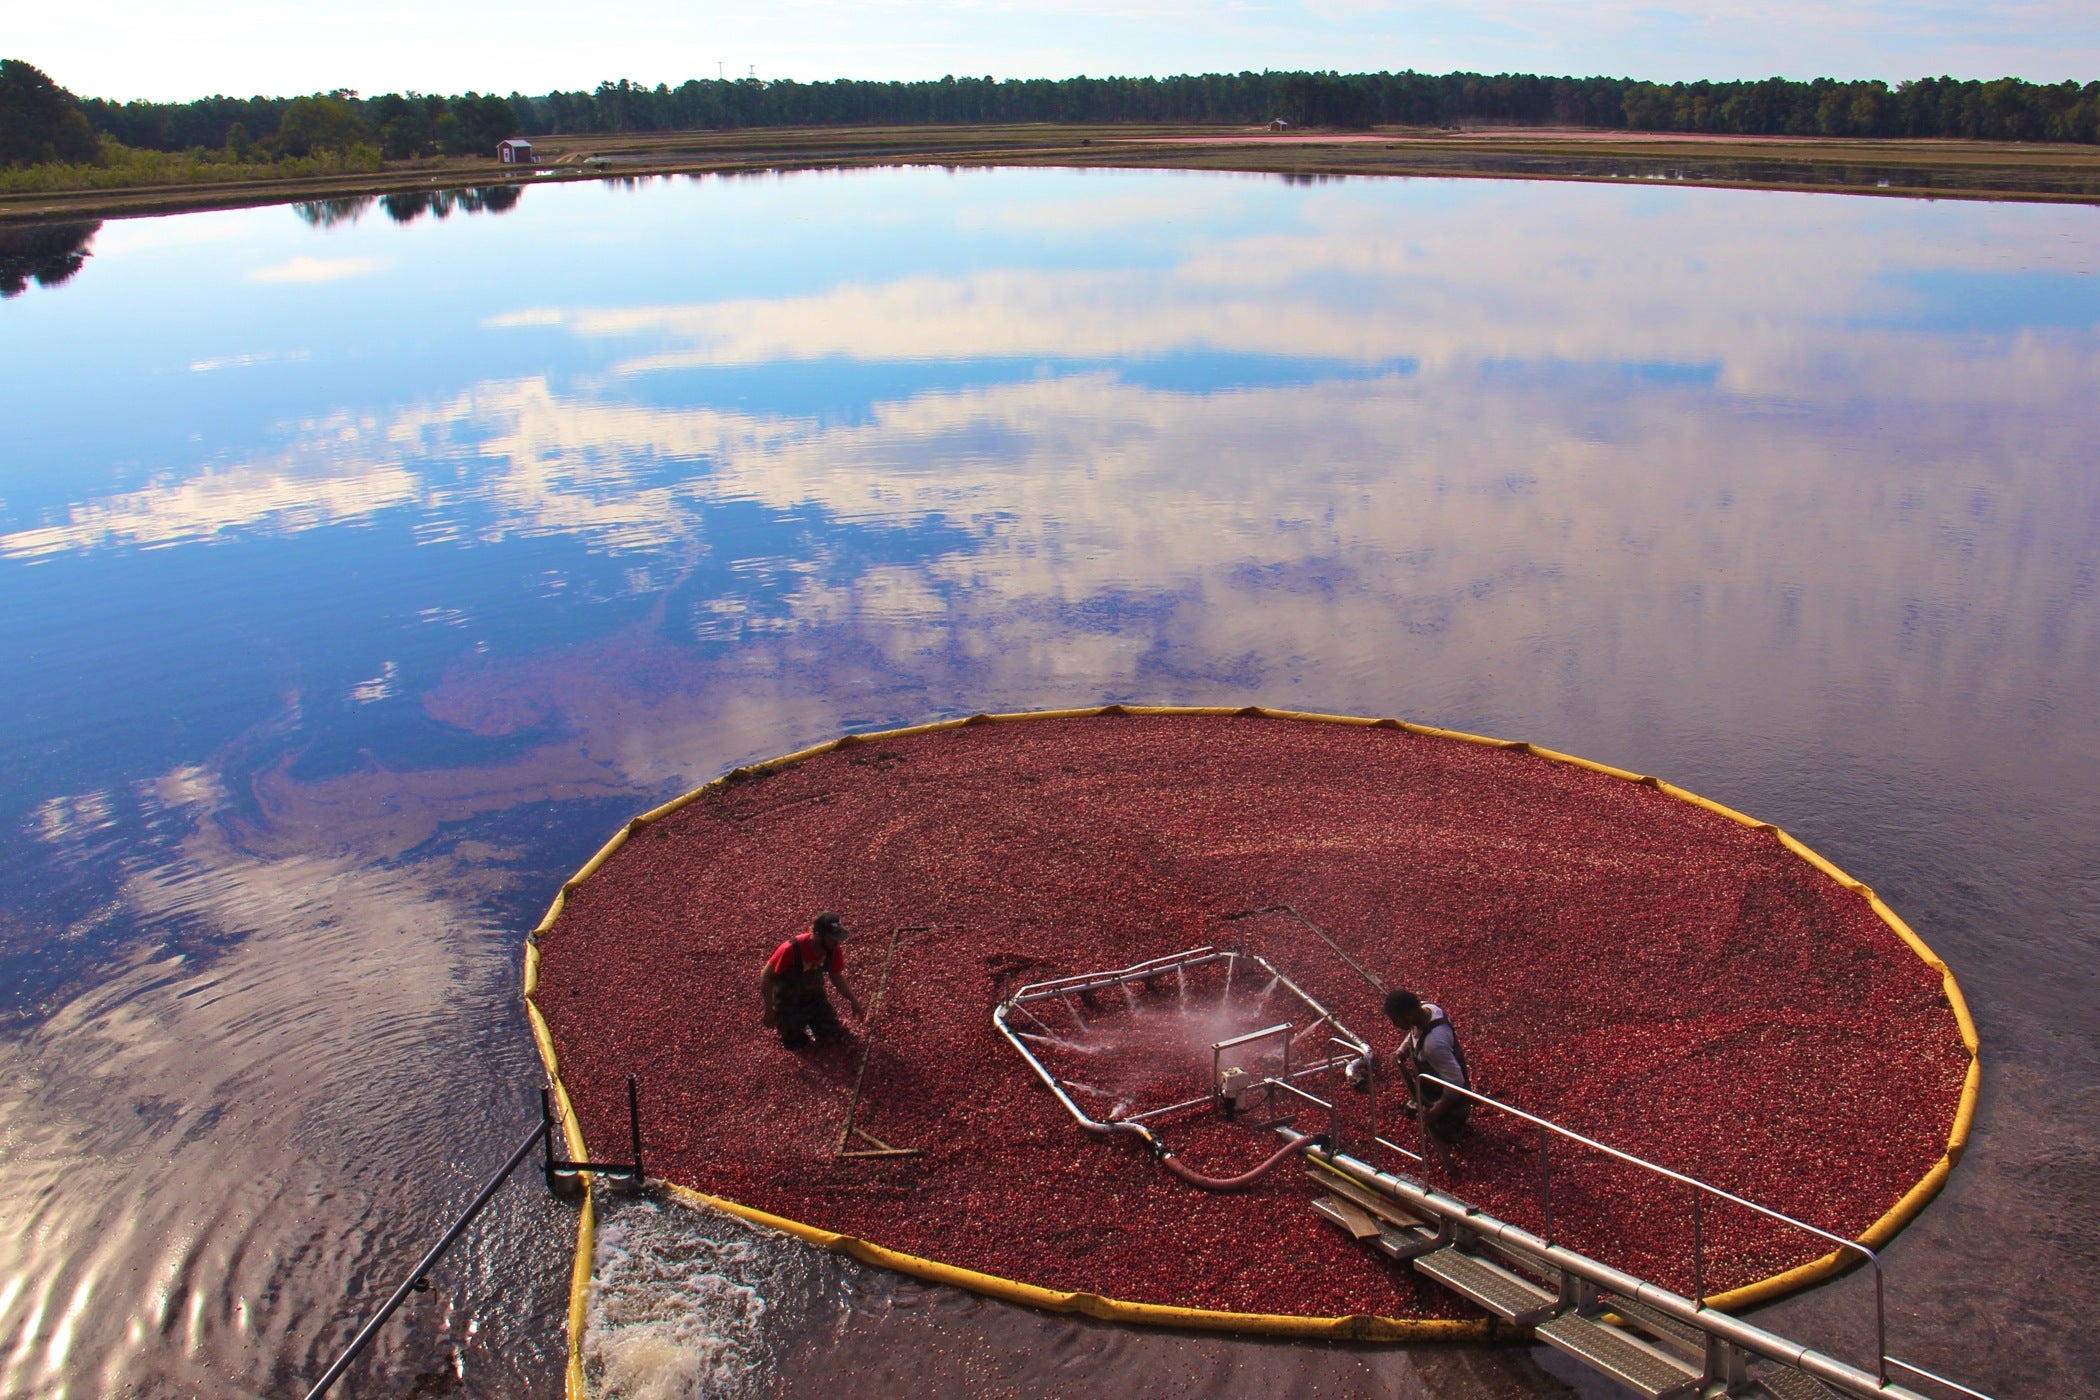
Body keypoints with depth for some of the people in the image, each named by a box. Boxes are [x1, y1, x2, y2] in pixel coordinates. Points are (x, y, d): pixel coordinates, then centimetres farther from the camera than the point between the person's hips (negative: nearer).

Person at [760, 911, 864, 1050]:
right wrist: (769, 1011, -21)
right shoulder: (791, 949, -37)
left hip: (814, 996, 4)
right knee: (795, 1043, 2)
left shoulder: (834, 949, -21)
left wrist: (853, 1000, -10)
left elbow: (837, 976, -1)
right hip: (787, 1001, -4)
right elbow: (766, 977, -25)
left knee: (831, 1033, 4)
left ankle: (807, 1020, 30)